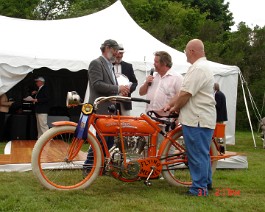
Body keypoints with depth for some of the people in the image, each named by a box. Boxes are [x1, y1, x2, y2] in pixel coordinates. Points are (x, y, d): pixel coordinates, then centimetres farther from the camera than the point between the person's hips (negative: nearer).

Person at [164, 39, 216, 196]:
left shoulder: (198, 68, -18)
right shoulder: (203, 66, 19)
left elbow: (185, 95, -20)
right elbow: (183, 92, 21)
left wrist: (174, 108, -3)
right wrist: (170, 105, 16)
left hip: (197, 120, -11)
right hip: (203, 118, 11)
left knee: (197, 154, -5)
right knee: (203, 153, 19)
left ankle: (199, 188, 1)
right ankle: (206, 183, 29)